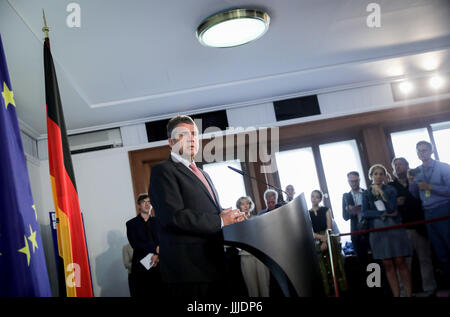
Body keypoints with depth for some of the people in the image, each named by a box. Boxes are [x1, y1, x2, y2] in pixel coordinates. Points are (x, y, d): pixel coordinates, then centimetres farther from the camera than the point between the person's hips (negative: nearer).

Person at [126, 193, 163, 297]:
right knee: (144, 293, -8)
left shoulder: (157, 221, 15)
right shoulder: (131, 223, 10)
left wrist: (157, 255, -13)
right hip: (141, 265, -1)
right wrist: (155, 248, -11)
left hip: (158, 264, 2)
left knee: (160, 292, -6)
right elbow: (134, 244, -3)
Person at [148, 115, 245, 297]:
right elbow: (174, 217, -18)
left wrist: (231, 217, 6)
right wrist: (220, 221, -14)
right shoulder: (163, 171, -4)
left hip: (214, 266, 8)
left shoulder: (203, 175, 24)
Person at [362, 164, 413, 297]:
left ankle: (409, 294, 0)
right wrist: (383, 214, -9)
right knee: (388, 265, 0)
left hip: (394, 228, -1)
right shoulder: (366, 194, 9)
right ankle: (396, 295, 4)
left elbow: (392, 208, -9)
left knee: (400, 262, -4)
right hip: (377, 230, 1)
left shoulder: (391, 189, 6)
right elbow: (365, 213, -2)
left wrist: (381, 193, -10)